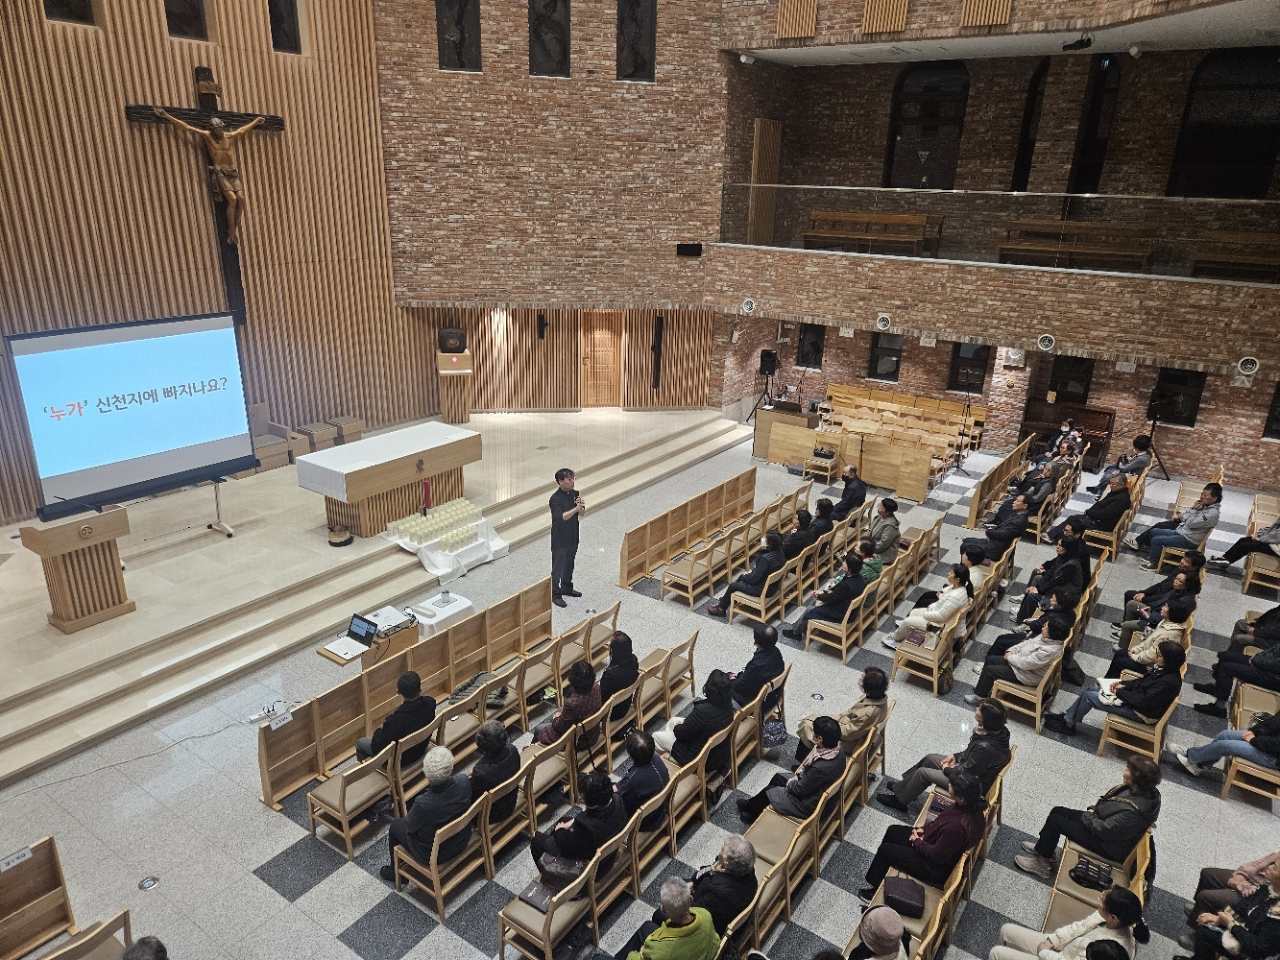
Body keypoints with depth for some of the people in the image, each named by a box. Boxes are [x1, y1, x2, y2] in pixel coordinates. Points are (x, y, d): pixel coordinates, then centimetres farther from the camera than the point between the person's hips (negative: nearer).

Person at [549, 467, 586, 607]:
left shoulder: (575, 494, 2)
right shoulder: (555, 499, -18)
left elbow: (582, 514, 1)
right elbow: (562, 517, -31)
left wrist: (581, 507, -22)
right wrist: (575, 509, -45)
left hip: (573, 537, 7)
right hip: (560, 539, -7)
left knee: (569, 565, 20)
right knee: (558, 567, 1)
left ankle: (567, 588, 36)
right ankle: (555, 595, 11)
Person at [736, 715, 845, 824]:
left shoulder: (821, 767, -39)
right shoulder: (836, 748, -14)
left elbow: (800, 789, -23)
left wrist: (790, 784, -4)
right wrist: (798, 774, -2)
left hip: (809, 803, -8)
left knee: (768, 791, 10)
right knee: (777, 777, 21)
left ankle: (751, 808, 40)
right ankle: (754, 804, 40)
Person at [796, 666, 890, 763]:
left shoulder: (868, 713, -39)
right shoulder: (879, 695, -14)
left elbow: (848, 733, -25)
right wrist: (840, 715, -1)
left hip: (848, 743, -9)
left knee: (807, 727, 2)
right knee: (808, 720, 14)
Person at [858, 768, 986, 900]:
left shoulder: (956, 827, -42)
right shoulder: (973, 804, -17)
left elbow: (936, 855, -26)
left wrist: (917, 841, -11)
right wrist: (925, 828, -3)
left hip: (936, 868, -8)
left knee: (885, 850, 5)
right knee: (892, 831, 18)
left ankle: (871, 887, 30)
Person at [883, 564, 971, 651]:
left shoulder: (955, 597, -38)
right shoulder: (958, 586, -8)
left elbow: (941, 616, -29)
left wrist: (925, 614, -14)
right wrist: (932, 606, 4)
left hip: (939, 623, -9)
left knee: (907, 621, 2)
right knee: (913, 612, 20)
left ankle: (895, 639, 29)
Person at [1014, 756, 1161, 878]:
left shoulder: (1134, 812, -38)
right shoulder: (1148, 791, -10)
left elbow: (1104, 829, -29)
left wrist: (1088, 816, -11)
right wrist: (1094, 809, -3)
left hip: (1109, 847, -9)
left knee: (1055, 820, -6)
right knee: (1058, 811, 10)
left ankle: (1043, 864, 13)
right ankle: (1043, 846, 31)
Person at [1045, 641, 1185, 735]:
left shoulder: (1169, 681, -31)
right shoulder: (1163, 668, -5)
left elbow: (1143, 702, -29)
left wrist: (1120, 692, -17)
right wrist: (1123, 684, -2)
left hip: (1141, 712, -9)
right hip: (1135, 697, 9)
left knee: (1088, 696, -9)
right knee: (1088, 690, 6)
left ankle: (1068, 725, 10)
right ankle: (1067, 716, 18)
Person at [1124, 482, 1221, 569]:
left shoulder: (1213, 513, -23)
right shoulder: (1204, 505, 5)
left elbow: (1191, 523, -25)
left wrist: (1193, 509, -16)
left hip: (1188, 540, -9)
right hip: (1181, 530, 9)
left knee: (1156, 540, -14)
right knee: (1153, 531, 9)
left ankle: (1152, 563, 3)